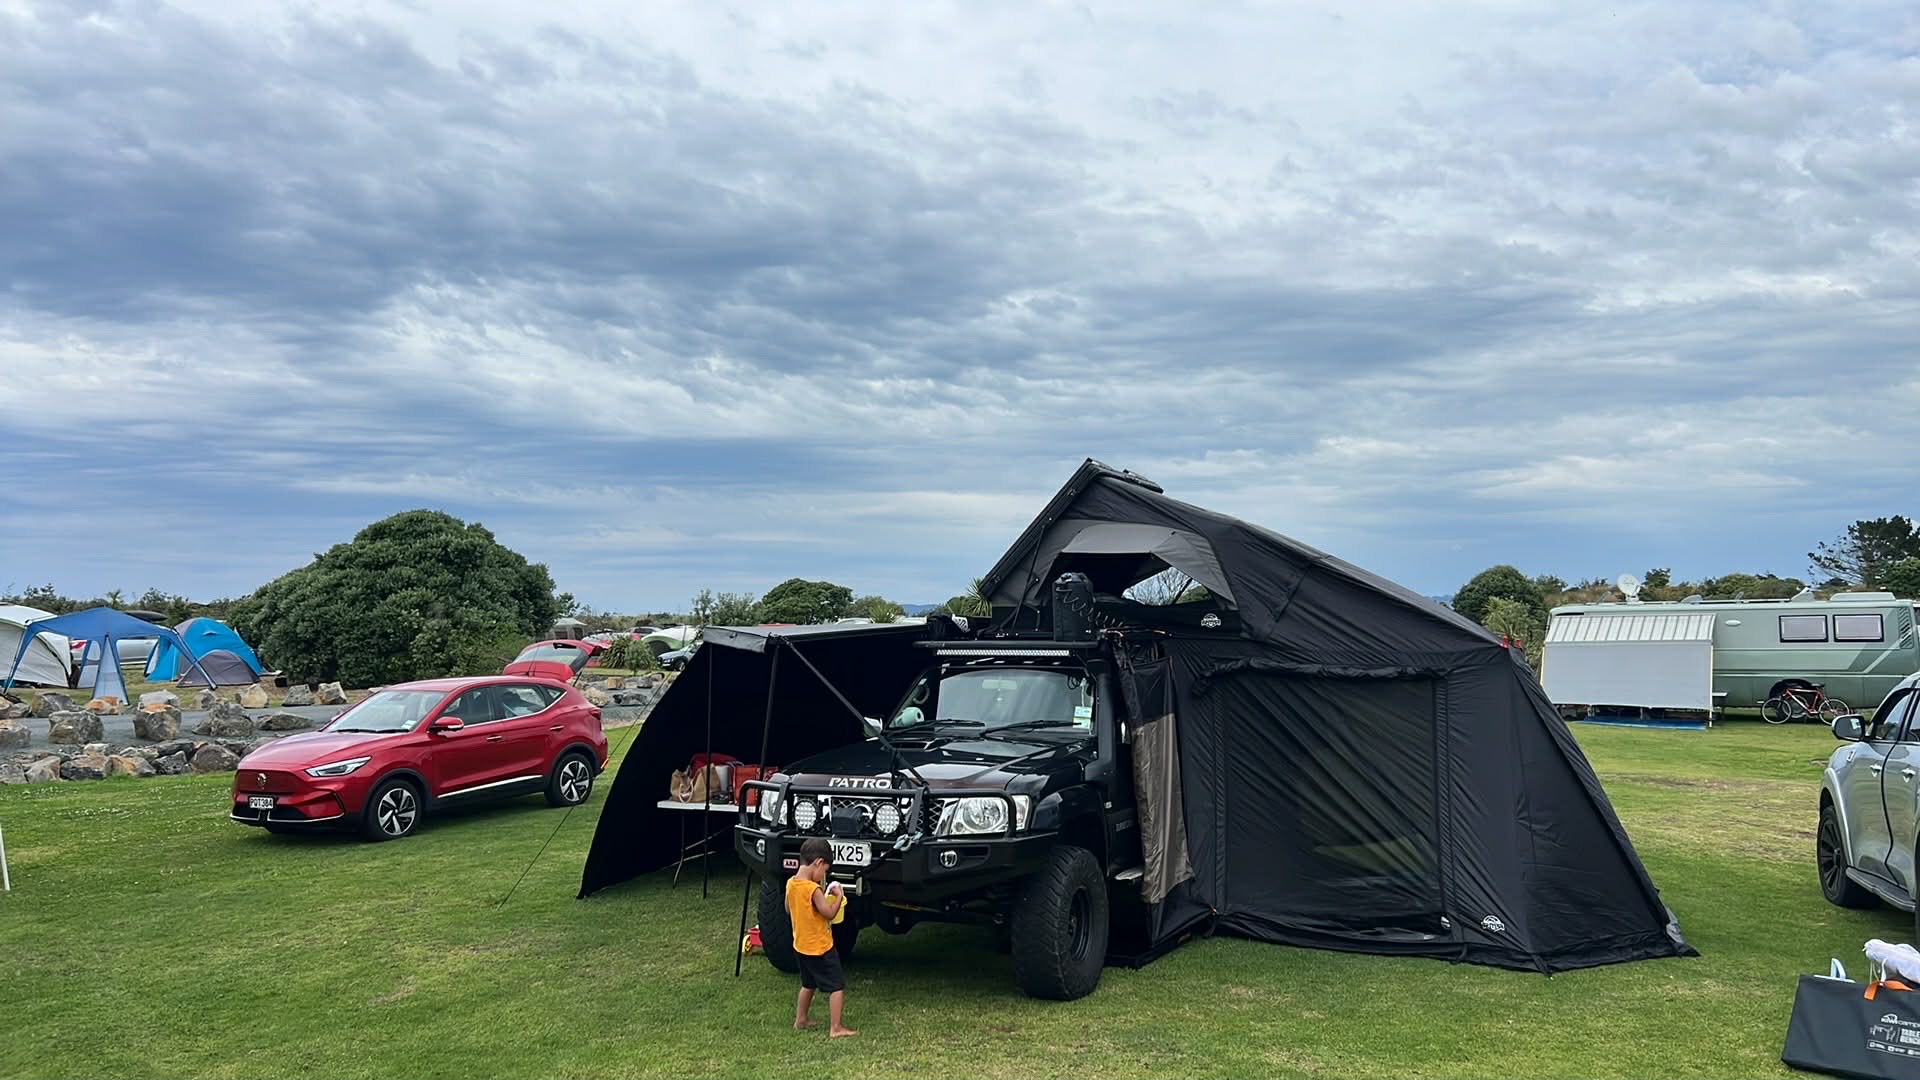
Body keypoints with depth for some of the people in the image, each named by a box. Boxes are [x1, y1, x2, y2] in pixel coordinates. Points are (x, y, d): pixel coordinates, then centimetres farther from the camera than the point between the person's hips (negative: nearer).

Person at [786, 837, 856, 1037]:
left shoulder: (791, 883, -2)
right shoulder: (813, 889, -26)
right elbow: (829, 913, -21)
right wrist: (839, 896, -7)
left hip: (800, 945, 8)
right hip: (819, 947, -8)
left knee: (808, 984, 27)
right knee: (837, 986, 2)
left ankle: (800, 1020, 35)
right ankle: (836, 1028, 1)